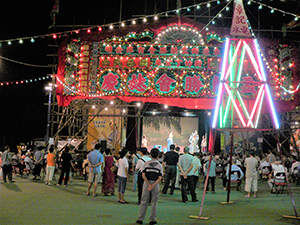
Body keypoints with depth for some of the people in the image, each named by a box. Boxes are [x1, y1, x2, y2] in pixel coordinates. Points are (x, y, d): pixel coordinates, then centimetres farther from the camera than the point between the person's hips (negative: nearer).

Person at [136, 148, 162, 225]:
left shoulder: (146, 163, 2)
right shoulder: (159, 165, 1)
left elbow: (143, 175, -8)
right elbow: (159, 178, -8)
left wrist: (149, 185, -10)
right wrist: (153, 186, -13)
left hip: (146, 183, 1)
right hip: (155, 184, 0)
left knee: (144, 201, 7)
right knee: (154, 202, 8)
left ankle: (140, 219, 8)